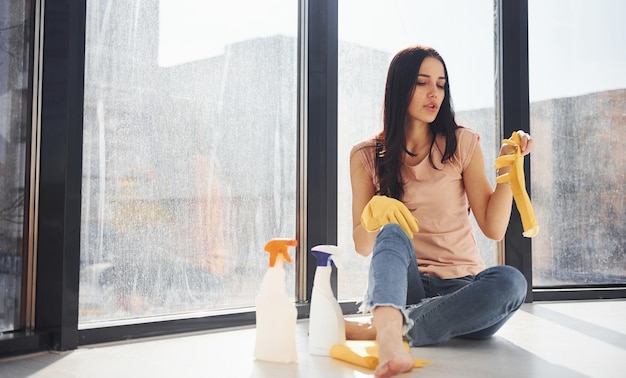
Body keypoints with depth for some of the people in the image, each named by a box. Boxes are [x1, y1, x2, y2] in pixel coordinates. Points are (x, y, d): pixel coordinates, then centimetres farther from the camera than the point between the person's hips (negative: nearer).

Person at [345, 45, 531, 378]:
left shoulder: (462, 145, 4)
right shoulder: (367, 156, 3)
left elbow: (494, 228, 0)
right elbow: (363, 247, 1)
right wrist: (374, 213, -20)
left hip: (461, 285, 1)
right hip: (402, 284, -1)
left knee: (509, 281, -31)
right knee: (392, 232, -32)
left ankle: (374, 329, -32)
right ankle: (390, 338, -58)